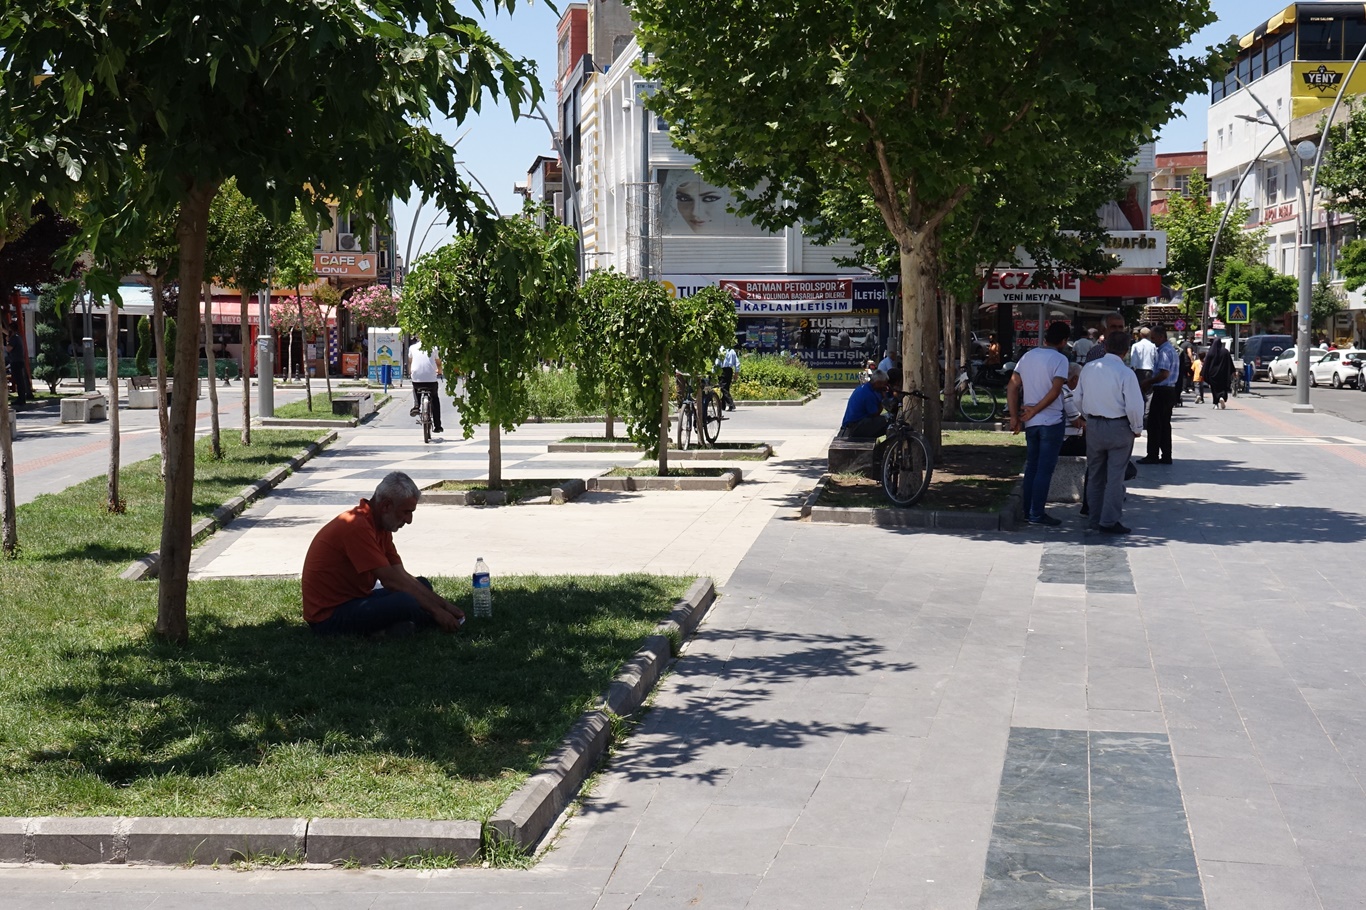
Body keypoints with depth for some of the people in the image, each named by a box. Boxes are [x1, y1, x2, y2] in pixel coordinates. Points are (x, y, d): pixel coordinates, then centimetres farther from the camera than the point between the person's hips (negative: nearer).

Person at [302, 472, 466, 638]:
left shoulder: (381, 527, 8)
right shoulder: (356, 526, -22)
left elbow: (402, 576, 9)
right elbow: (390, 580, -24)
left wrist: (444, 605, 2)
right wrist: (436, 611, -19)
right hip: (329, 616, -11)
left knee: (422, 585, 14)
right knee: (405, 603, -32)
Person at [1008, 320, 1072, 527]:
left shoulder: (1027, 356, 9)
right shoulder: (1059, 359, -10)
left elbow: (1012, 387, 7)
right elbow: (1055, 391, -20)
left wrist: (1015, 416, 6)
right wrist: (1034, 411, -12)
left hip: (1031, 423, 6)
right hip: (1051, 422, -6)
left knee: (1031, 467, 14)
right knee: (1045, 469, -2)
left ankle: (1028, 511, 17)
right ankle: (1037, 514, -2)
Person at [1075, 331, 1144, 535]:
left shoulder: (1088, 368, 0)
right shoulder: (1126, 373, -16)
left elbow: (1078, 399, 8)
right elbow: (1134, 406, -17)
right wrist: (1137, 429, -1)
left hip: (1093, 426, 5)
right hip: (1118, 427, -5)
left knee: (1094, 475, 15)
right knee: (1115, 476, 2)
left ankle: (1093, 520, 20)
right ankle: (1109, 521, 1)